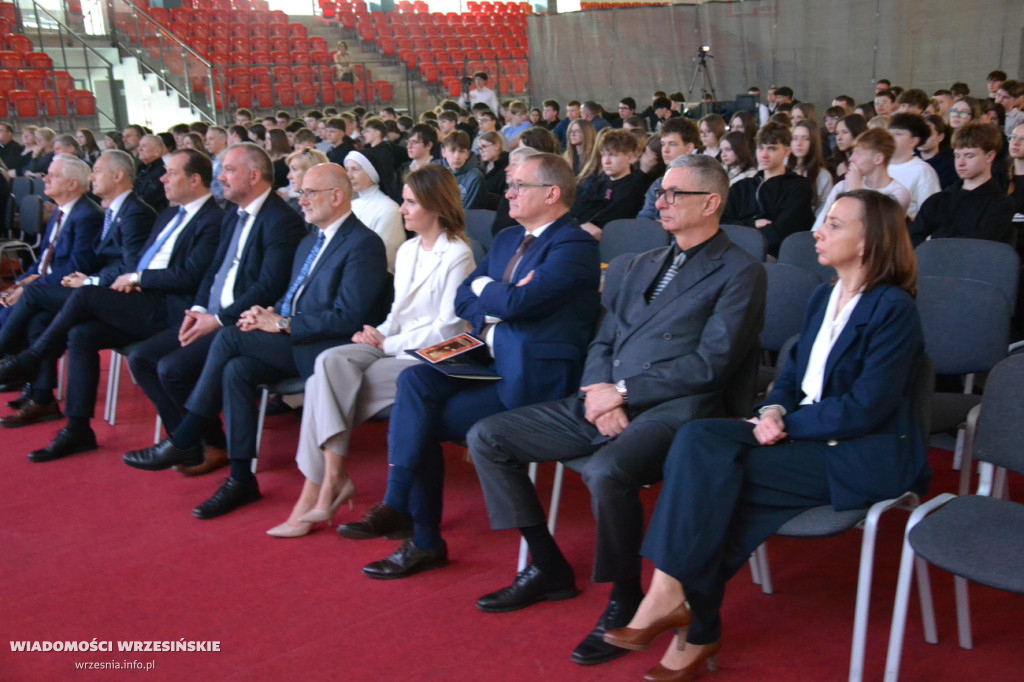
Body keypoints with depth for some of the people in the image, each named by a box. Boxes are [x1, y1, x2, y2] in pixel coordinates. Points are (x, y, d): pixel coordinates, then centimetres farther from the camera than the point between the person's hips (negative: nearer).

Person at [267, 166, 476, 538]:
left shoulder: (457, 256, -9)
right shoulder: (407, 251, 17)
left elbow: (447, 329, -13)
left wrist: (387, 343, -11)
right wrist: (379, 335, -1)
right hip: (394, 346, 7)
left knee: (328, 385, -21)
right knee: (331, 361, -22)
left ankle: (320, 486, -14)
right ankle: (331, 478, -25)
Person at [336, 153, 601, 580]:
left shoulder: (575, 247, -11)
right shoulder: (507, 240, 17)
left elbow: (515, 302, -24)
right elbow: (462, 298, 15)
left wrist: (483, 287, -3)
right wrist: (491, 312, -7)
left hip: (531, 380, -8)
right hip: (491, 363, 8)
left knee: (418, 421, -16)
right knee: (415, 381, -15)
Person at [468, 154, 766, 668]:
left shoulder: (739, 272, -2)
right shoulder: (644, 265, 21)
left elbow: (710, 364, -12)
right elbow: (603, 341, 17)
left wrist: (623, 392, -14)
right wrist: (599, 394, -5)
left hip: (671, 410, -8)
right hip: (605, 402, 8)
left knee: (606, 472, -38)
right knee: (486, 437, -1)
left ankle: (625, 599, -10)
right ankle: (548, 568, 11)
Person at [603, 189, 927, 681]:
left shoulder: (893, 308, -12)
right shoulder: (823, 297, 14)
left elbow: (864, 409, -18)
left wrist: (786, 423, -15)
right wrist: (774, 410, -5)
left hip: (862, 456, -7)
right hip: (804, 433, 8)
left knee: (714, 476, -24)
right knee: (698, 439, -19)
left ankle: (693, 621, -11)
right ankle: (673, 595, -20)